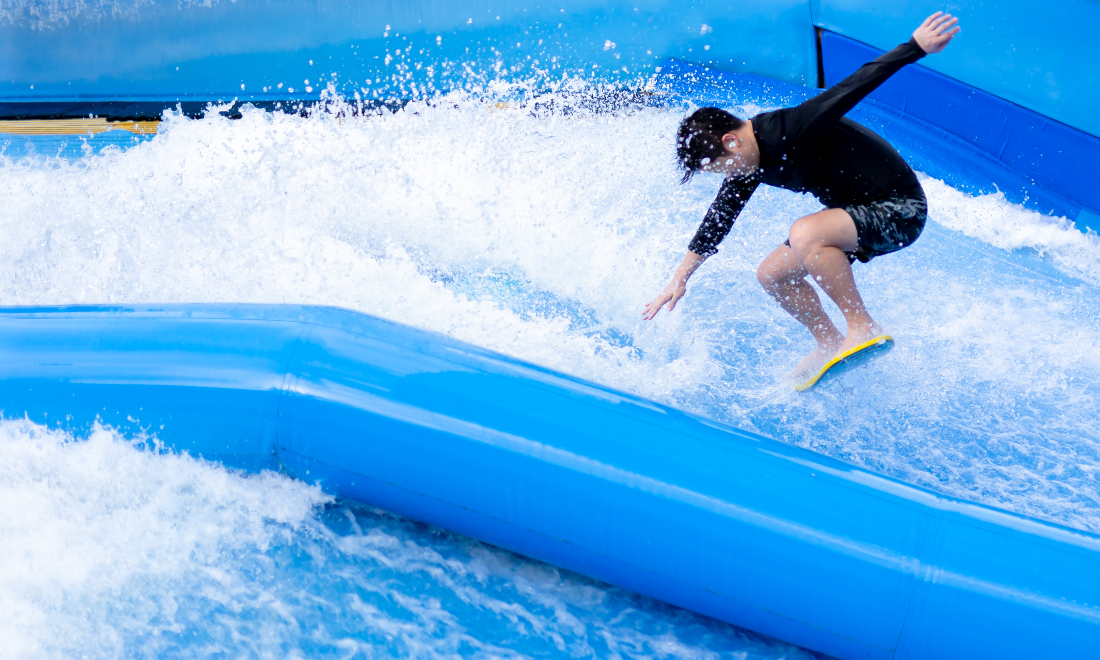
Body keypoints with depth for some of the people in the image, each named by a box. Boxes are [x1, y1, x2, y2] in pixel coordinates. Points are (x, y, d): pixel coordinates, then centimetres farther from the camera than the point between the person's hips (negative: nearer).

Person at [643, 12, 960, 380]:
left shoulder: (793, 131, -26)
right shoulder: (749, 162, 1)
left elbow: (856, 85, -27)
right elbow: (718, 221, 11)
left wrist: (917, 46, -28)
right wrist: (680, 279, 16)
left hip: (899, 210, -10)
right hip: (859, 213, 10)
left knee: (804, 233, -34)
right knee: (771, 275, 10)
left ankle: (864, 328, -23)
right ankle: (831, 344, 22)